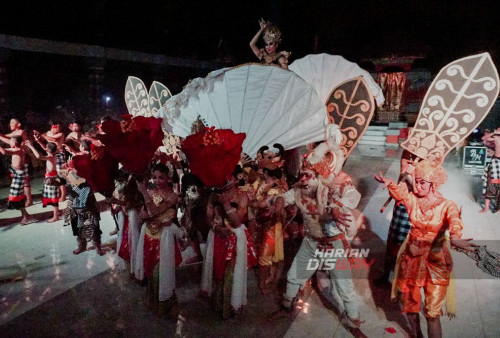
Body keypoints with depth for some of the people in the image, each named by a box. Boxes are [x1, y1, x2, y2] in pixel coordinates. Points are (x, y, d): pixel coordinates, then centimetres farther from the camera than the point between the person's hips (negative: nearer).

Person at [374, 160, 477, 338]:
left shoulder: (447, 205, -11)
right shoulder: (413, 199, -4)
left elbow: (454, 221, -32)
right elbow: (400, 192, -26)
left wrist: (454, 237, -55)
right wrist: (390, 184, -50)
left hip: (436, 260, -3)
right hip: (411, 257, 3)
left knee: (432, 313, -2)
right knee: (409, 304, 16)